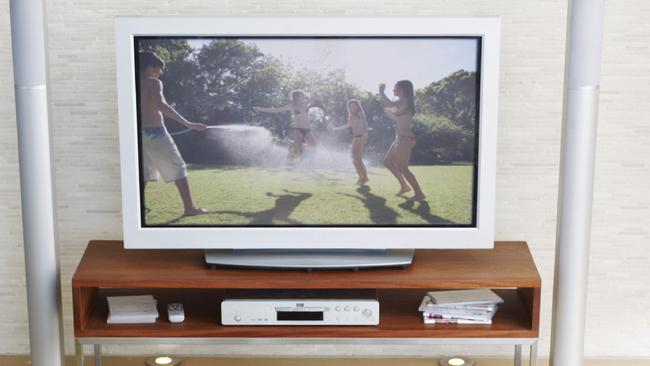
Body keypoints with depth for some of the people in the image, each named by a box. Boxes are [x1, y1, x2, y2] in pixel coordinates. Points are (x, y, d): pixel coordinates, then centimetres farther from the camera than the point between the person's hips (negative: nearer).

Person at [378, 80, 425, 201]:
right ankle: (404, 186, 22)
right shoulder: (403, 103, 17)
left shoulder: (404, 101, -13)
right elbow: (395, 117, 28)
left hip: (405, 138, -10)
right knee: (388, 162, 16)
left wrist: (381, 91, -14)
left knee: (402, 167, -8)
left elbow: (389, 104, -29)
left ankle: (419, 193, -5)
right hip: (400, 138, 10)